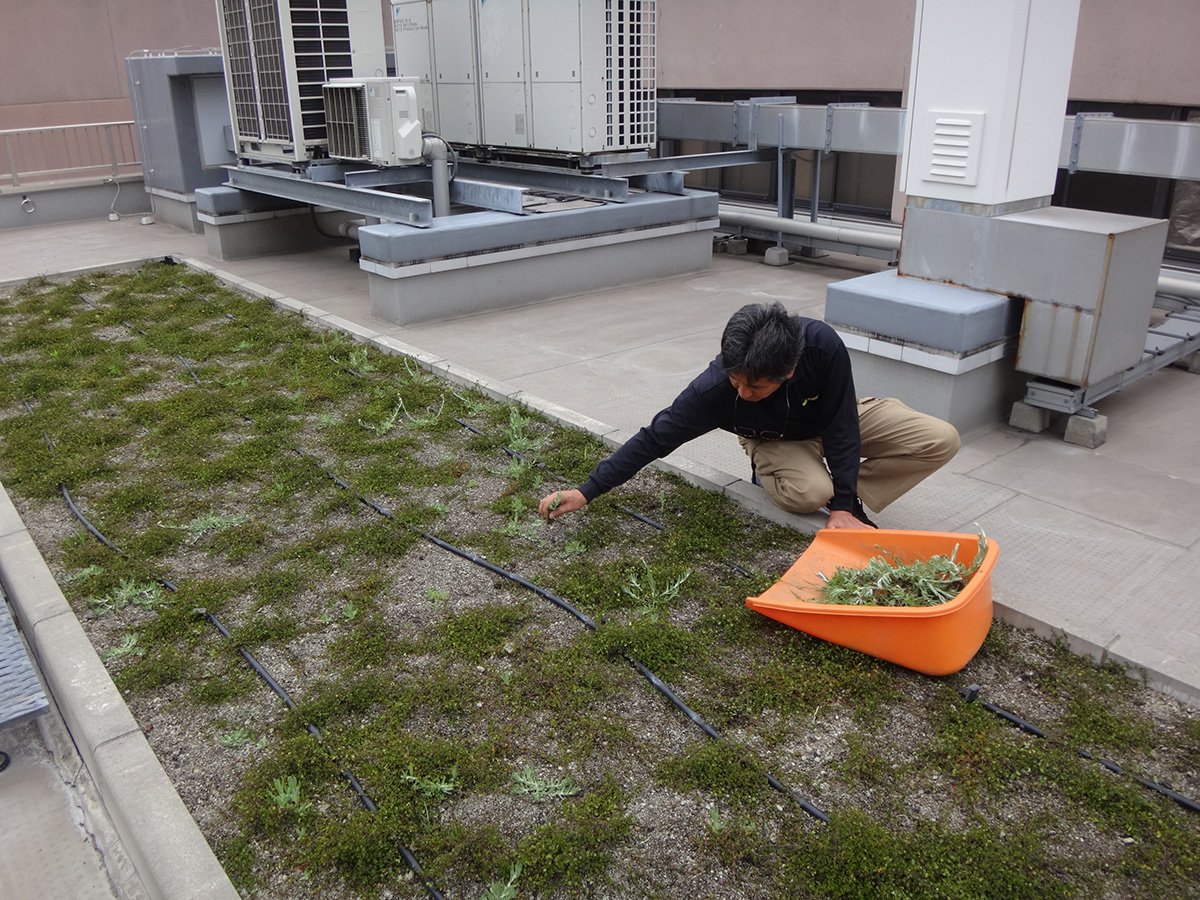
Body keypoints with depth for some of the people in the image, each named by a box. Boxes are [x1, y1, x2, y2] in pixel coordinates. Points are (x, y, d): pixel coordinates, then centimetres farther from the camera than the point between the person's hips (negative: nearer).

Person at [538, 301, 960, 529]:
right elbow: (654, 439, -31)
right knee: (809, 491, -36)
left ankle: (850, 497, -2)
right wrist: (585, 492, -34)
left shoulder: (822, 344, -38)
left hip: (835, 419, 2)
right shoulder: (714, 389, -38)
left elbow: (842, 425, -26)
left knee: (941, 440, -14)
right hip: (776, 438, -2)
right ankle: (769, 476, -1)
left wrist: (843, 506, -24)